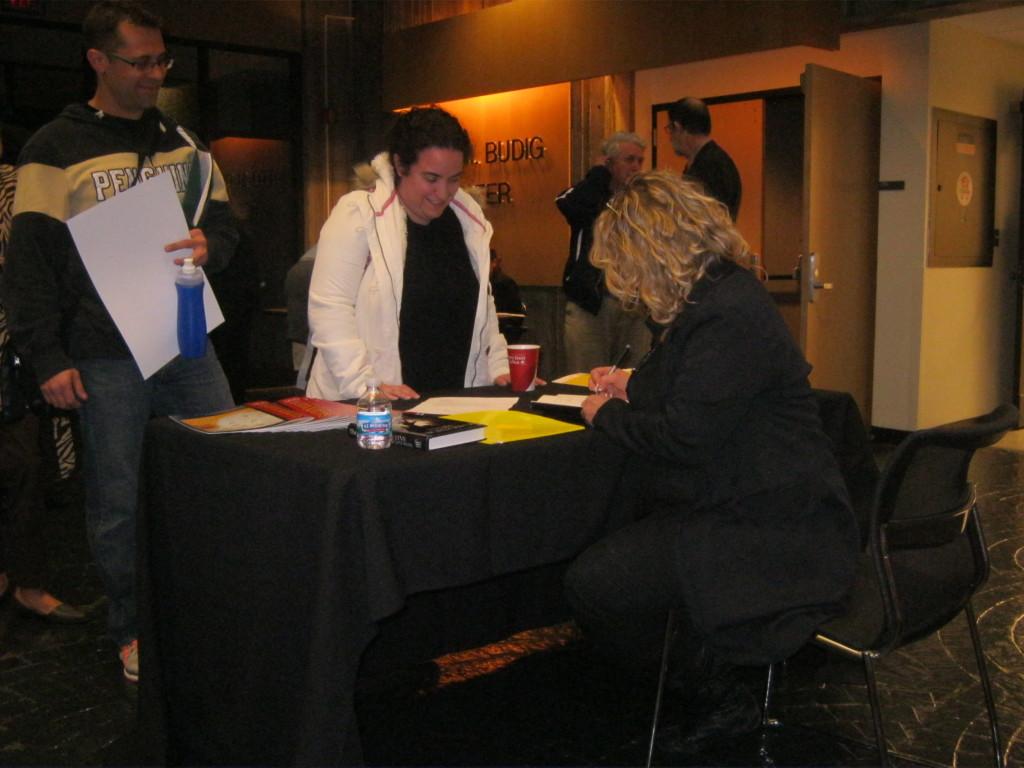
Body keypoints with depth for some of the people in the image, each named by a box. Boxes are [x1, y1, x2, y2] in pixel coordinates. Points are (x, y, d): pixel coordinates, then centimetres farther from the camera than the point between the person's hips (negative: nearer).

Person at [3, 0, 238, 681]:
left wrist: (208, 244, -8)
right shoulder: (57, 149, 0)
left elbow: (226, 223, 17)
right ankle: (133, 631, 20)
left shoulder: (181, 140, 14)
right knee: (118, 502, 4)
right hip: (106, 359, -4)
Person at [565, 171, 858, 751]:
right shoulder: (720, 296, 13)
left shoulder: (730, 315, -22)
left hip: (773, 537, -11)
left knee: (595, 585, -17)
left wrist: (608, 414, -8)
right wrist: (631, 387, 21)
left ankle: (718, 702, 7)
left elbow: (684, 436, -24)